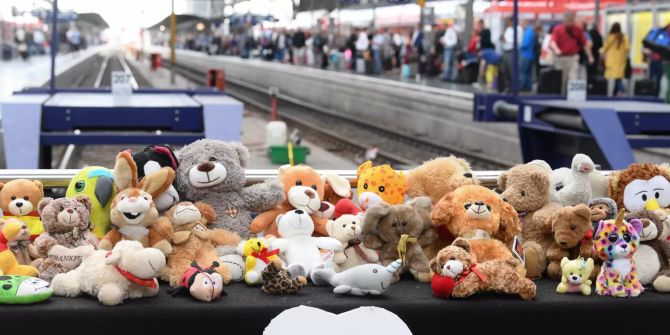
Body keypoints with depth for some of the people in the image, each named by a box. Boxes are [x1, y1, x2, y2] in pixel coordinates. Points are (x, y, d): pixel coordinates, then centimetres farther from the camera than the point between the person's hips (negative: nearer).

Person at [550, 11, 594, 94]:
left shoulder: (577, 30, 9)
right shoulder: (558, 29, 1)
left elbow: (584, 44, 11)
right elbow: (553, 42, -12)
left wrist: (590, 56, 6)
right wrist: (556, 50, -33)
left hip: (573, 57, 0)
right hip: (561, 58, 0)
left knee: (574, 79, -11)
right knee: (562, 80, 6)